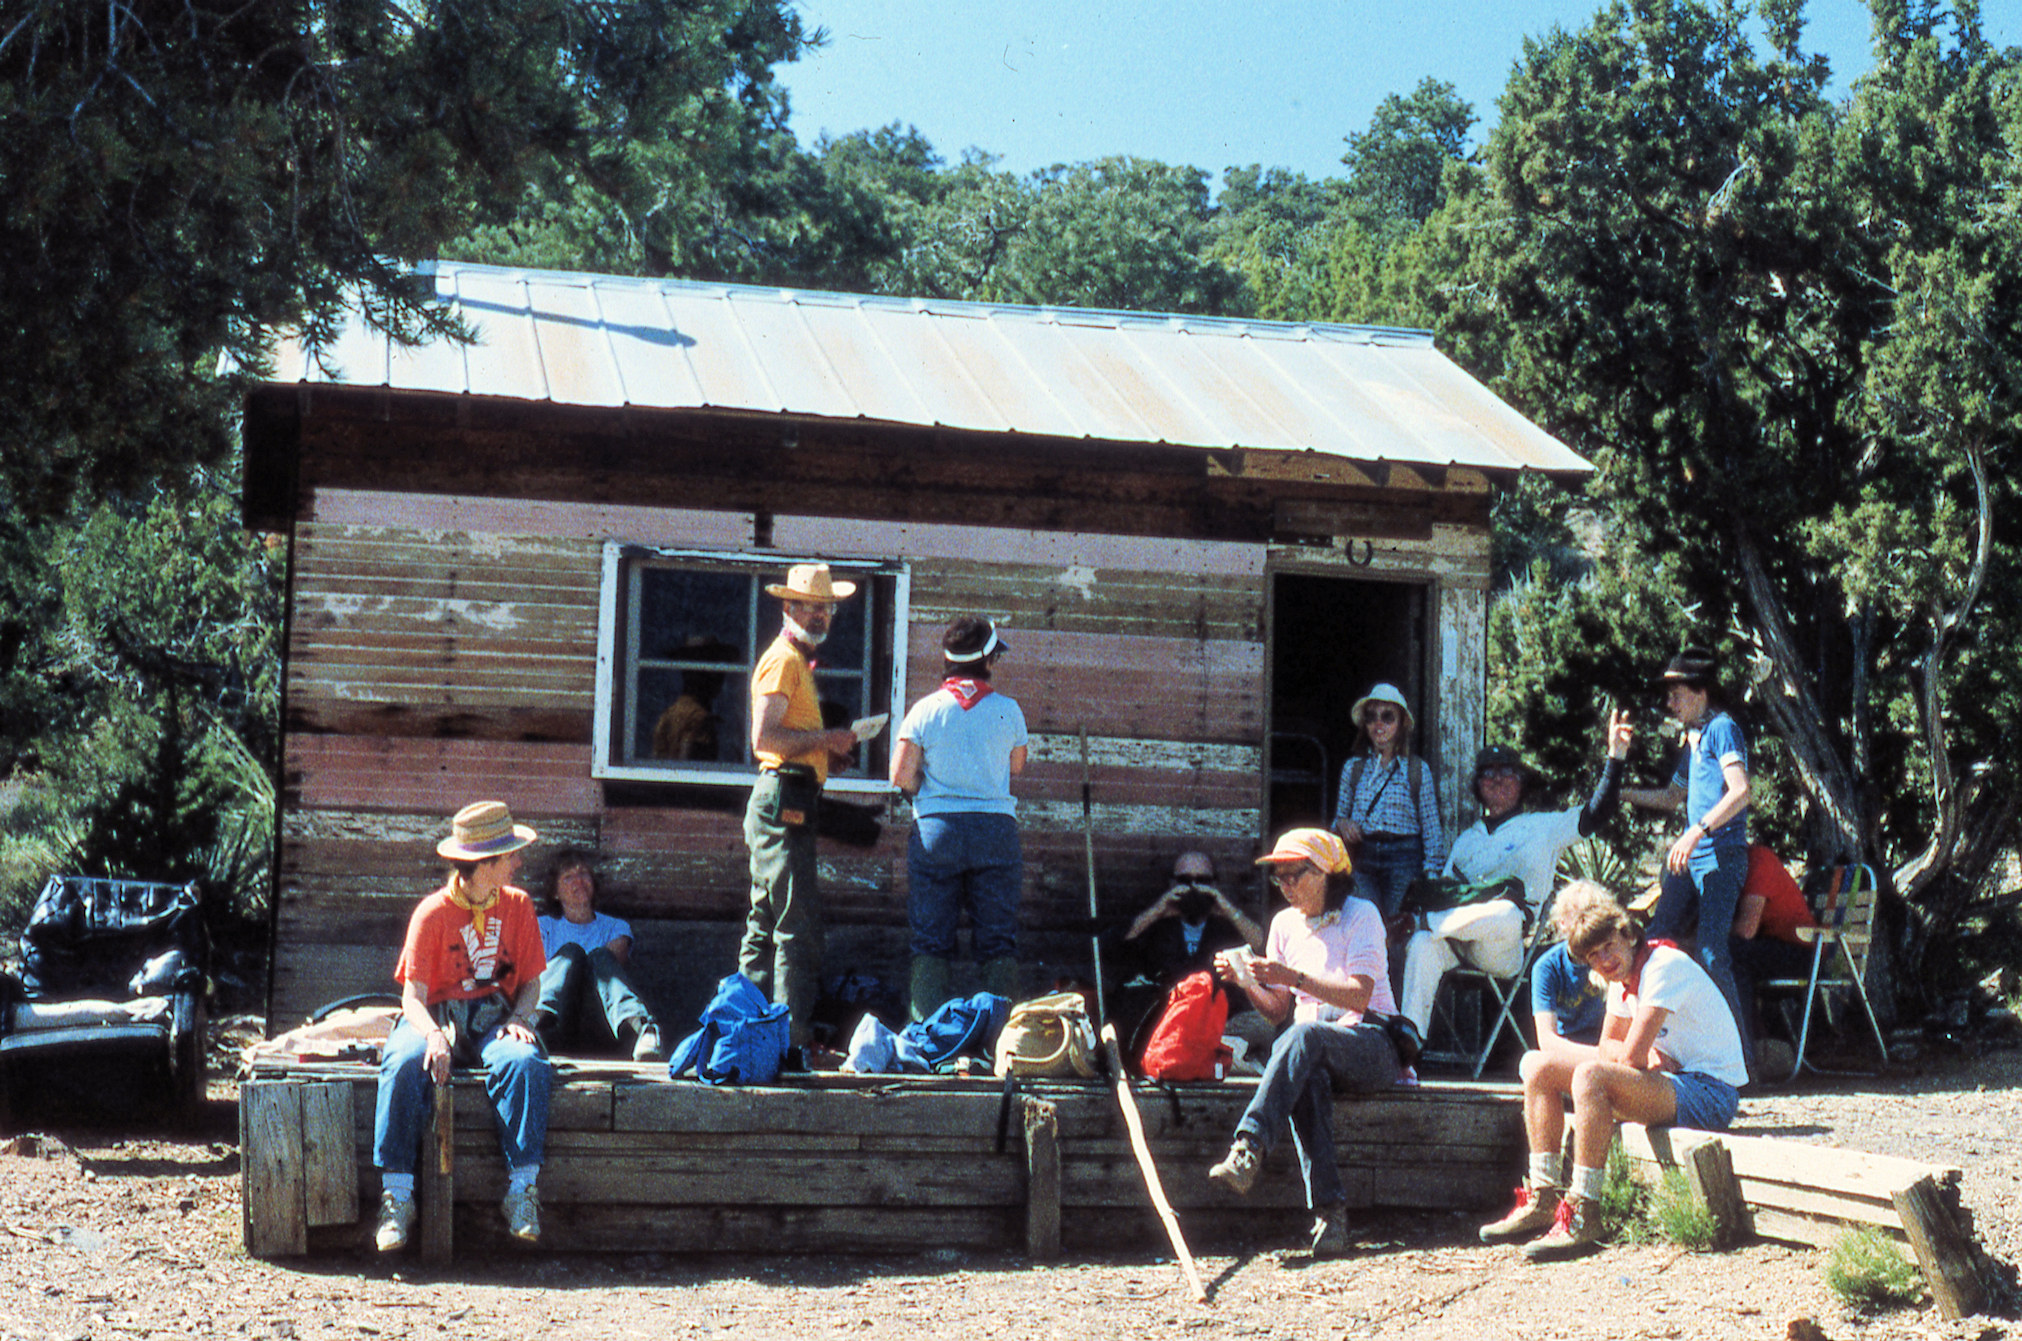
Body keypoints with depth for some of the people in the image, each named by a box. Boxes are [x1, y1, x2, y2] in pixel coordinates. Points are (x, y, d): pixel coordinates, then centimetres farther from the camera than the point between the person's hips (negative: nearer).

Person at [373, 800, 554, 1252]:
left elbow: (530, 981, 11)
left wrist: (518, 1017, -12)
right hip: (437, 1015, -2)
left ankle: (521, 1189, -30)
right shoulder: (432, 913, -3)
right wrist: (433, 1034, -28)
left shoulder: (517, 905, 7)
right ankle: (397, 1194, -32)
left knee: (525, 1063, -34)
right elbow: (413, 994, -7)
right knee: (404, 1065, -36)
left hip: (495, 1017, 2)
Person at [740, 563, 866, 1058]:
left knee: (765, 925, 11)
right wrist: (826, 739, -14)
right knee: (798, 925, -12)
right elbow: (764, 737, -19)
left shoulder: (798, 661, 25)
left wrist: (829, 753, 15)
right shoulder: (783, 659, -8)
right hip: (783, 801, -11)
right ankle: (795, 1036, -13)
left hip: (784, 807, 11)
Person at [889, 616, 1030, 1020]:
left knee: (931, 941, 4)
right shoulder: (1008, 710, 0)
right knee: (998, 941, 6)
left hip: (936, 828, 0)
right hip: (996, 827, 0)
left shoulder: (925, 710, -3)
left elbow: (900, 775, -6)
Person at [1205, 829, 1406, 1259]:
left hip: (1373, 1048, -4)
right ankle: (1329, 1210, -45)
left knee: (1303, 1036, -37)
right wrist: (1247, 983, -5)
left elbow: (1359, 997, -13)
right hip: (1313, 1051, 4)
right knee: (1305, 1077, -36)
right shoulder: (1285, 924, 16)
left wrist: (1295, 977, -23)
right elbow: (1278, 1010, 15)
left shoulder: (1361, 915, 0)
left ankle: (1247, 1149, -52)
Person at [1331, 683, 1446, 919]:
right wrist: (1342, 824, -4)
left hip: (1404, 858, -2)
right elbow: (1340, 816, 20)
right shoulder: (1353, 767, 12)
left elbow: (1432, 827, 5)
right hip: (1363, 857, 2)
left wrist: (1431, 873, -2)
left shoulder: (1418, 770, 5)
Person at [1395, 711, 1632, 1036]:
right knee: (1422, 945, -33)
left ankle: (1423, 920, -21)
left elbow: (1596, 814, 12)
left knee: (1505, 914, -40)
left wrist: (1616, 755, 4)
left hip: (1505, 948, -3)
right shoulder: (1467, 839, 32)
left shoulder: (1543, 827, 22)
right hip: (1459, 941, 3)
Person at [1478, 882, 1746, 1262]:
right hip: (1672, 1079, 10)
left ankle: (1582, 1218, -30)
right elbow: (1608, 1046, 17)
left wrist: (1643, 1054, -1)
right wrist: (1646, 1053, -4)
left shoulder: (1663, 966, -19)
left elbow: (1633, 1055, -24)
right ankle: (1541, 1202, 1)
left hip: (1709, 1091, -10)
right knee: (1540, 1067, 3)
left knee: (1590, 1076, -34)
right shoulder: (1623, 979, 9)